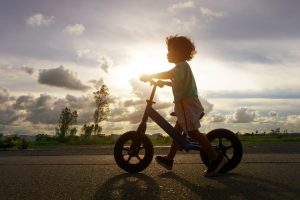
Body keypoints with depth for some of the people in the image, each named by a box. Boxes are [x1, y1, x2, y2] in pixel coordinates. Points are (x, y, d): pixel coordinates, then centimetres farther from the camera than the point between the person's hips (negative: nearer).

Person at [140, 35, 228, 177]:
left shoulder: (182, 65, -10)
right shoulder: (183, 67, 23)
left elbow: (168, 74, -28)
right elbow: (175, 83, 33)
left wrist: (149, 76, -21)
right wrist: (162, 82, 20)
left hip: (187, 103, -11)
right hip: (187, 103, 11)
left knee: (193, 132, -11)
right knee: (177, 131, 14)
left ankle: (216, 158, -6)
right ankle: (169, 160, 23)